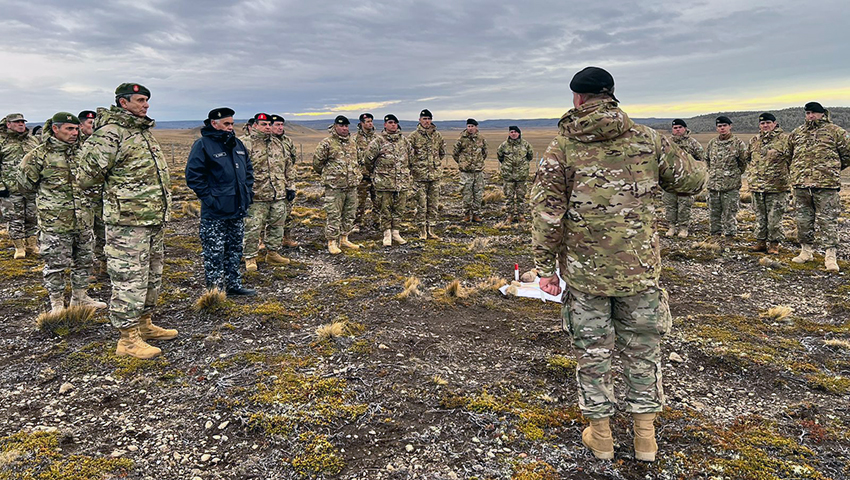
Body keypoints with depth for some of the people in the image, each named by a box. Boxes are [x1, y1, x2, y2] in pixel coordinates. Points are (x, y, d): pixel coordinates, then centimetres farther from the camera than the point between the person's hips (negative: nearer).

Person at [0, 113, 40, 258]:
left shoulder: (33, 140, 12)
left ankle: (32, 245, 22)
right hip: (12, 189, -3)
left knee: (33, 218, 10)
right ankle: (19, 248, 14)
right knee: (15, 220, 3)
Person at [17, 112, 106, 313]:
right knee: (56, 264, 2)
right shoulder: (39, 155, -7)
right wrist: (48, 192, 6)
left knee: (84, 260, 15)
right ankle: (57, 305, 16)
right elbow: (24, 185, 1)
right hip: (55, 222, -5)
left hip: (83, 220, 5)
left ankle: (80, 298, 30)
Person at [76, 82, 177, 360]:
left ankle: (144, 324, 32)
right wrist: (114, 184, 1)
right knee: (129, 278, -3)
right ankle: (128, 339, 6)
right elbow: (87, 176, -15)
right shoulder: (110, 133, -13)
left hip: (154, 219, 9)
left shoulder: (144, 131, 16)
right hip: (128, 222, -9)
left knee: (151, 275, 17)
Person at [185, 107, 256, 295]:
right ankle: (215, 290, 8)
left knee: (235, 249, 16)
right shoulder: (203, 145, -10)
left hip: (238, 209, 8)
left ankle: (234, 285, 27)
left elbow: (248, 169, 23)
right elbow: (193, 176, -13)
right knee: (215, 253, -2)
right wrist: (208, 198, -17)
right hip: (215, 212, -7)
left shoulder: (237, 144, 13)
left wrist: (247, 192, 11)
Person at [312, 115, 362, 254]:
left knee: (350, 214, 12)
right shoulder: (327, 143, -7)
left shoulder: (353, 143, 13)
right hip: (334, 186, -6)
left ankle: (344, 239, 25)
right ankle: (332, 242, 5)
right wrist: (328, 174, 6)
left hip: (352, 185, 7)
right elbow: (317, 162, -3)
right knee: (334, 216, -4)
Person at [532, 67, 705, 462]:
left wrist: (545, 267, -2)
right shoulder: (648, 140, 0)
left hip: (584, 270, -1)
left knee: (592, 352, 12)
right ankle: (645, 438, 28)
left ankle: (601, 436, 26)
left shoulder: (562, 147, -6)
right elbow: (693, 180, 11)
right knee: (642, 349, 16)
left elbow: (546, 212, -10)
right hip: (639, 267, 2)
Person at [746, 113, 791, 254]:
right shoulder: (754, 141, 13)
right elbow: (748, 158, 26)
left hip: (777, 186, -5)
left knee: (775, 217, -1)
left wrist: (786, 174, 0)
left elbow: (792, 159, 1)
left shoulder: (784, 139, -3)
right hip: (757, 185, 5)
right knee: (760, 216, 12)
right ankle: (761, 241, 21)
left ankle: (774, 244, 7)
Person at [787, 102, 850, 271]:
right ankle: (806, 251, 21)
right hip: (801, 183, 4)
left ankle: (831, 256, 2)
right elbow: (788, 153, 27)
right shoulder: (797, 133, 13)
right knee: (803, 220, 10)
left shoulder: (835, 132, 3)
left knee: (828, 220, -3)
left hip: (826, 184, -4)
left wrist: (833, 168, 11)